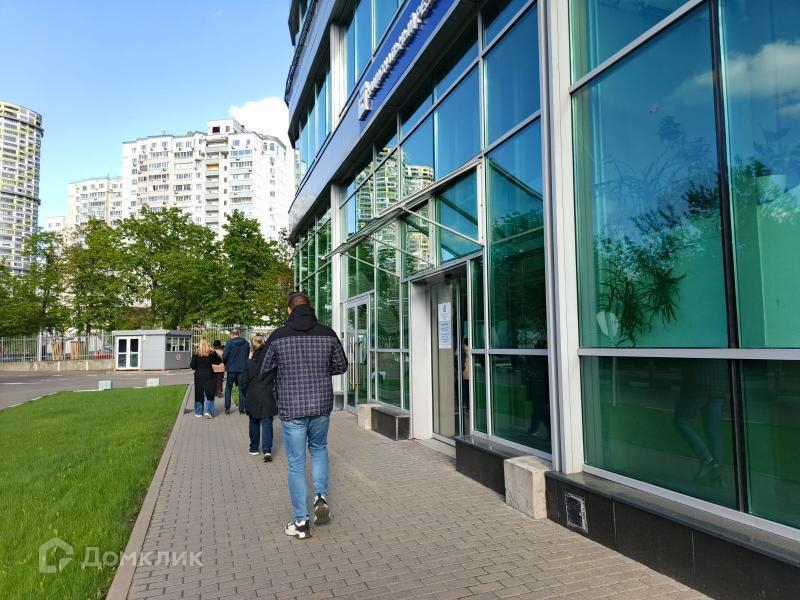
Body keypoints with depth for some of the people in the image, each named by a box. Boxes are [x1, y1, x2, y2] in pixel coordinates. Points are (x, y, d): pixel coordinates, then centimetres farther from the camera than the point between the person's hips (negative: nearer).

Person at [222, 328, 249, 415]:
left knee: (228, 388, 11)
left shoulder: (229, 343, -10)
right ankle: (241, 409, 6)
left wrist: (225, 363, 7)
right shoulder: (246, 343, 1)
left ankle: (227, 408, 8)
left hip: (231, 369, -2)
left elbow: (224, 356, -12)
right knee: (242, 389, 8)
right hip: (242, 368, 2)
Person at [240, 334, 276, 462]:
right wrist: (276, 393, 13)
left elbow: (244, 383, 0)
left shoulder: (249, 363, -5)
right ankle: (267, 450, -11)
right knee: (267, 423, 2)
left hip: (253, 396, 1)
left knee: (254, 423, 16)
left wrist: (247, 395, 15)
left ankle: (254, 448, 25)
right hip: (268, 397, 0)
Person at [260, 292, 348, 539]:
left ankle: (301, 522, 15)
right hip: (322, 406, 2)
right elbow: (341, 366, 7)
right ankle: (321, 496, 12)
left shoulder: (278, 336, -8)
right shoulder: (327, 334, -4)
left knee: (296, 464, 8)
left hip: (291, 408, -2)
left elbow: (265, 370, 3)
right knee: (319, 448, 27)